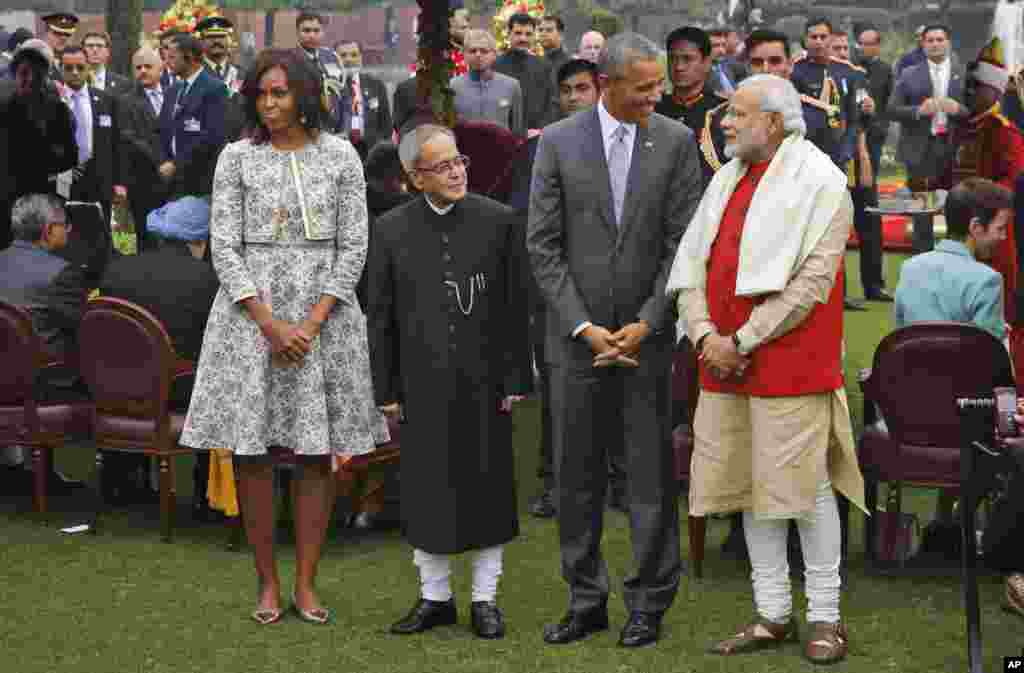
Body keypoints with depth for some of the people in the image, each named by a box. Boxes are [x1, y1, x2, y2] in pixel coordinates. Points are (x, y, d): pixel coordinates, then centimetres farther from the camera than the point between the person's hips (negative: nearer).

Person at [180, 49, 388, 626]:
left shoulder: (340, 156, 3)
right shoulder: (237, 158, 2)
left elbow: (354, 247, 0)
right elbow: (225, 248, -2)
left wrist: (312, 324, -10)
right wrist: (271, 325, -11)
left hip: (324, 313, 0)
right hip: (251, 312, 0)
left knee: (319, 453, 1)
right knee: (253, 452, -1)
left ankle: (307, 583, 10)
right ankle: (268, 582, 10)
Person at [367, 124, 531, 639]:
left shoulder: (498, 221, 0)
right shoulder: (391, 230, 1)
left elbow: (516, 307, 1)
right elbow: (380, 317, 4)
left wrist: (515, 379, -3)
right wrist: (386, 389, 1)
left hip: (485, 383, 0)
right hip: (423, 384, 1)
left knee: (488, 489, 7)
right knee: (427, 493, 8)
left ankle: (486, 598, 19)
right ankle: (435, 596, 23)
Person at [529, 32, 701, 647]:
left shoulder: (677, 142, 0)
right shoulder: (558, 143, 0)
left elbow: (684, 243, -3)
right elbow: (543, 246, -2)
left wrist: (645, 324, -10)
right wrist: (584, 326, -9)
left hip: (647, 335, -1)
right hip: (577, 336, 1)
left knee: (652, 475, 3)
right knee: (577, 475, 8)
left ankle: (650, 603, 15)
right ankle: (587, 601, 20)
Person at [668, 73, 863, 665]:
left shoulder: (819, 182, -7)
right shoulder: (728, 179, 14)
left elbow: (812, 282, -15)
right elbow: (691, 263, 11)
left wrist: (743, 340, -14)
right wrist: (706, 335, -5)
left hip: (789, 364, -6)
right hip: (724, 362, 7)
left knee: (804, 488, -2)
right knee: (751, 487, 9)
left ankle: (825, 616, 10)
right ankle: (774, 615, 18)